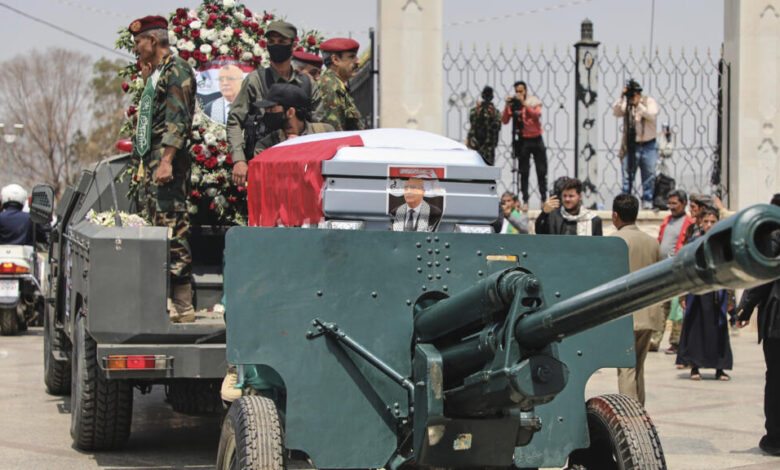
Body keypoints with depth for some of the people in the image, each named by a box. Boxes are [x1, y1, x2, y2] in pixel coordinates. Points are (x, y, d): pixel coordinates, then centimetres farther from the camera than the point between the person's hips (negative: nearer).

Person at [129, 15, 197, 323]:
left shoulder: (176, 71, -8)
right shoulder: (155, 73, 22)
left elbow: (178, 119, -18)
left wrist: (166, 160, -24)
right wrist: (146, 80, 22)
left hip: (167, 160, -10)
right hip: (149, 159, 10)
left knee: (172, 230, -13)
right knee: (153, 230, 10)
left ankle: (183, 306, -14)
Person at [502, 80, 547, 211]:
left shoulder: (534, 102, -1)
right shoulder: (513, 104, 0)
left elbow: (537, 115, -19)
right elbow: (505, 120, -9)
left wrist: (524, 103, -26)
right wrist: (507, 106, -21)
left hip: (536, 140, 0)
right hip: (523, 140, 0)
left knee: (541, 171, 4)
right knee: (524, 172, -1)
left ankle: (544, 199, 13)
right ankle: (525, 201, 1)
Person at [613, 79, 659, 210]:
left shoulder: (650, 102, 1)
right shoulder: (625, 104, 5)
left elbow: (652, 116, -16)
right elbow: (616, 112, -12)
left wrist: (638, 105, -22)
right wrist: (621, 97, -21)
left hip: (648, 146, -1)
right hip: (631, 146, 1)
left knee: (649, 176, 2)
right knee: (627, 176, -1)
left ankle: (647, 202, 8)